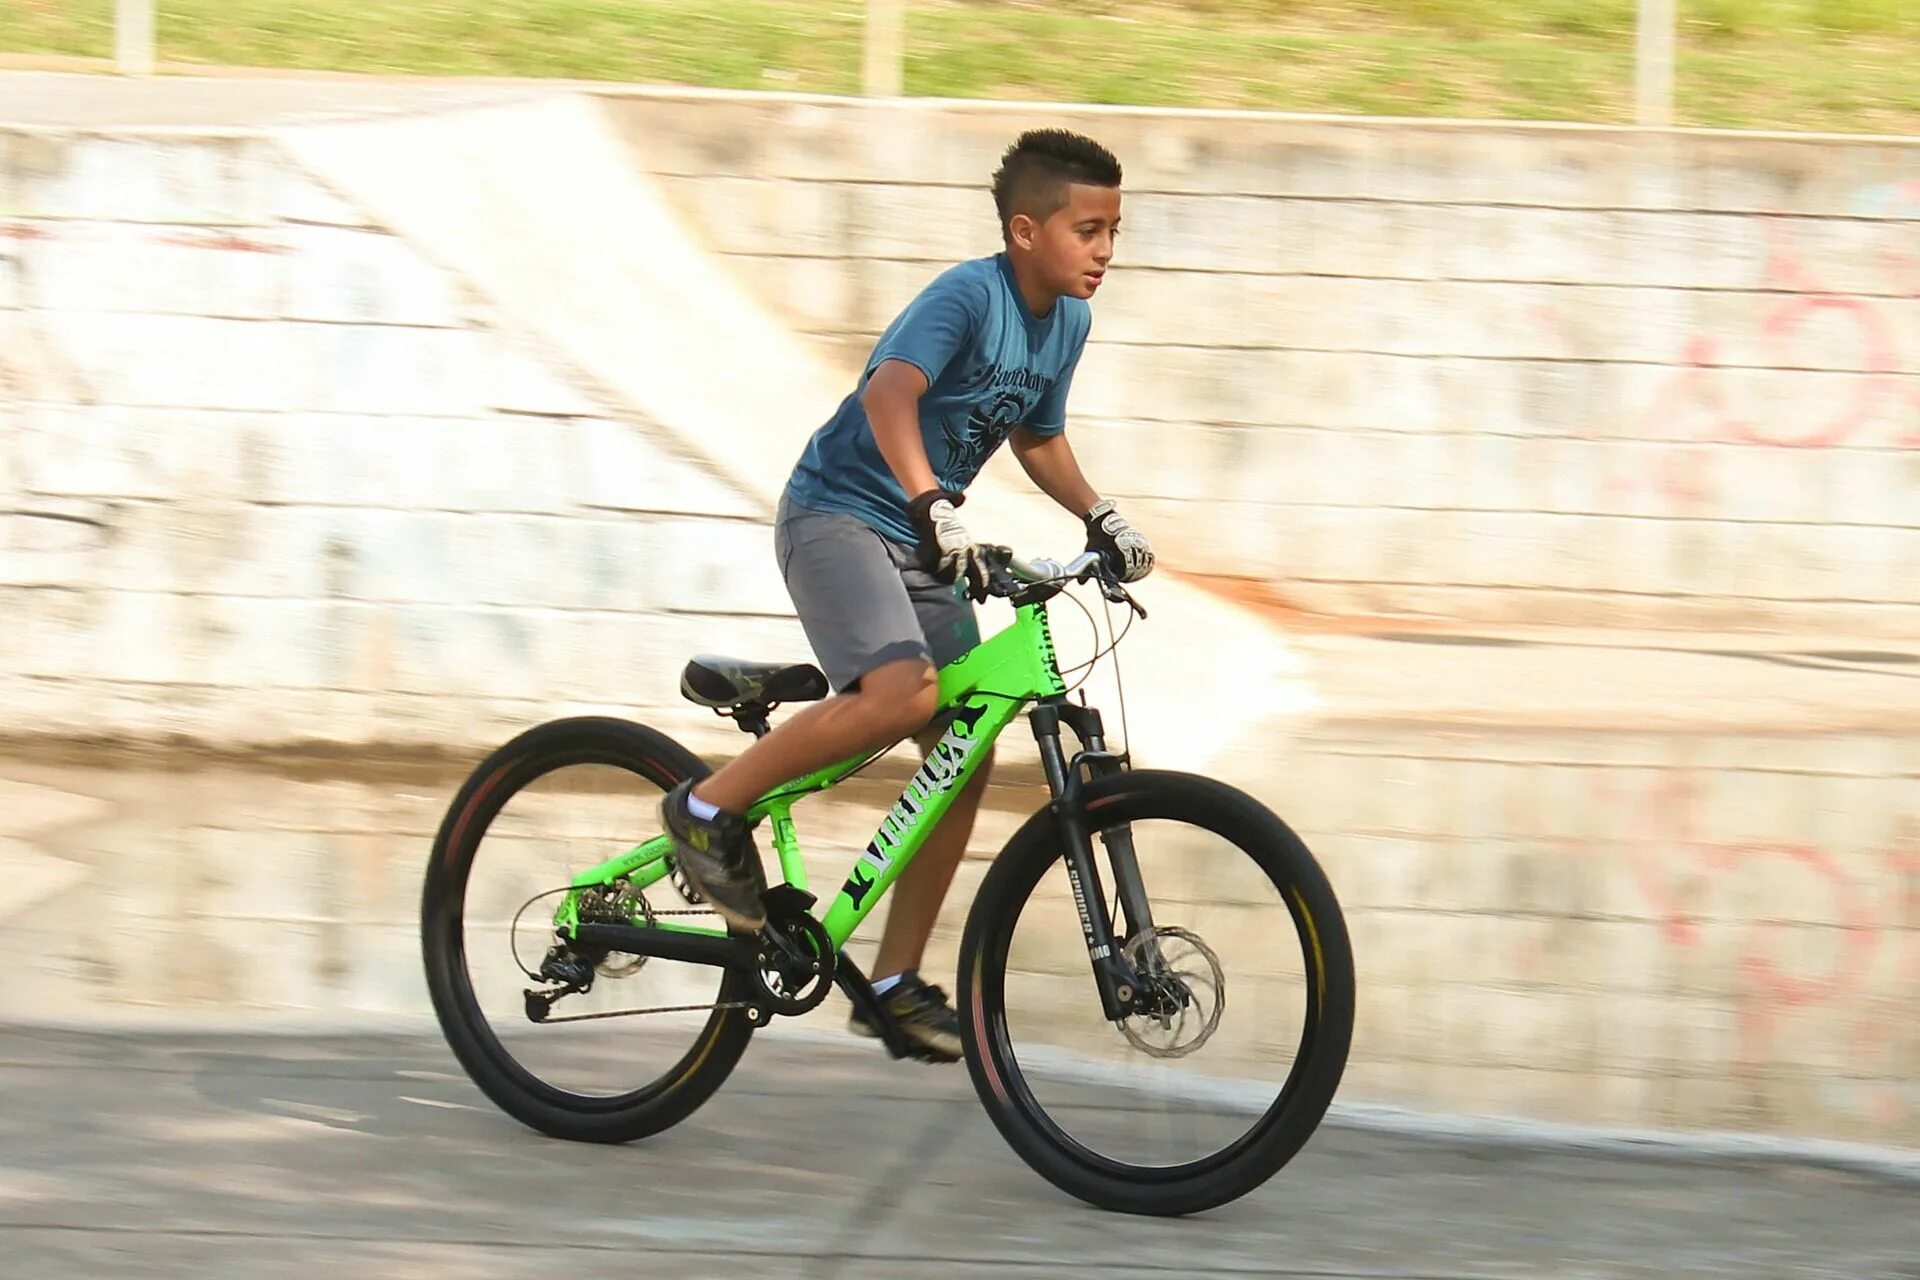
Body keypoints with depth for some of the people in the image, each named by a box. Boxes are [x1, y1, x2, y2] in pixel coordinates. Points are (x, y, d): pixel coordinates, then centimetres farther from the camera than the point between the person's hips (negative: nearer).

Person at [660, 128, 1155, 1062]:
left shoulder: (1067, 323, 7)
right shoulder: (969, 296, -19)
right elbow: (889, 391, -36)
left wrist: (1100, 519, 10)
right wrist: (935, 508, -49)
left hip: (917, 541, 9)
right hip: (838, 515, -9)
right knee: (904, 690, -31)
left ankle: (896, 981, 7)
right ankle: (711, 806, -15)